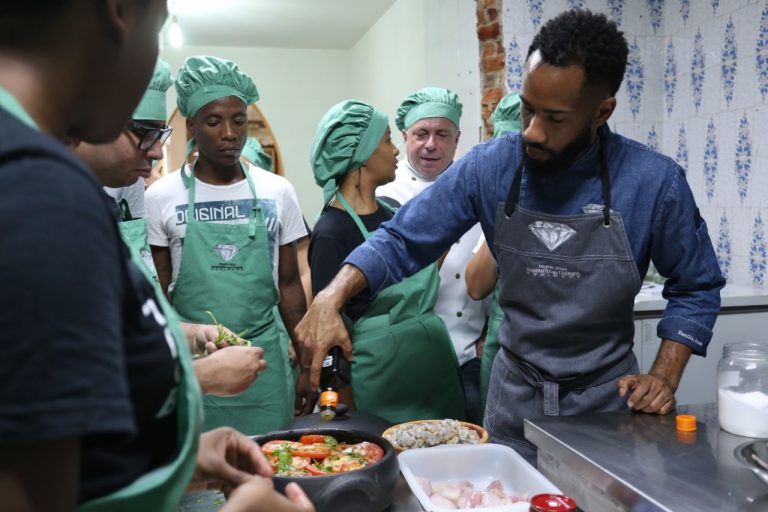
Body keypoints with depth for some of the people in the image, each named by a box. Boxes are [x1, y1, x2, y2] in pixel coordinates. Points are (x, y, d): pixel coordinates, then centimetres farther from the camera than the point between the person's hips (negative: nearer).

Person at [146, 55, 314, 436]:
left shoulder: (277, 192, 3)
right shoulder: (161, 197, -1)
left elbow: (289, 285, 7)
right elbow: (158, 294, 3)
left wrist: (306, 366, 6)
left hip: (264, 360, 1)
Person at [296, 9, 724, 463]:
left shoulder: (654, 183, -16)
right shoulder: (490, 167, -13)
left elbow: (697, 287, -1)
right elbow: (402, 242, -8)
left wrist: (665, 377, -11)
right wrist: (331, 297, -23)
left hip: (607, 400, -1)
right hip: (515, 398, 1)